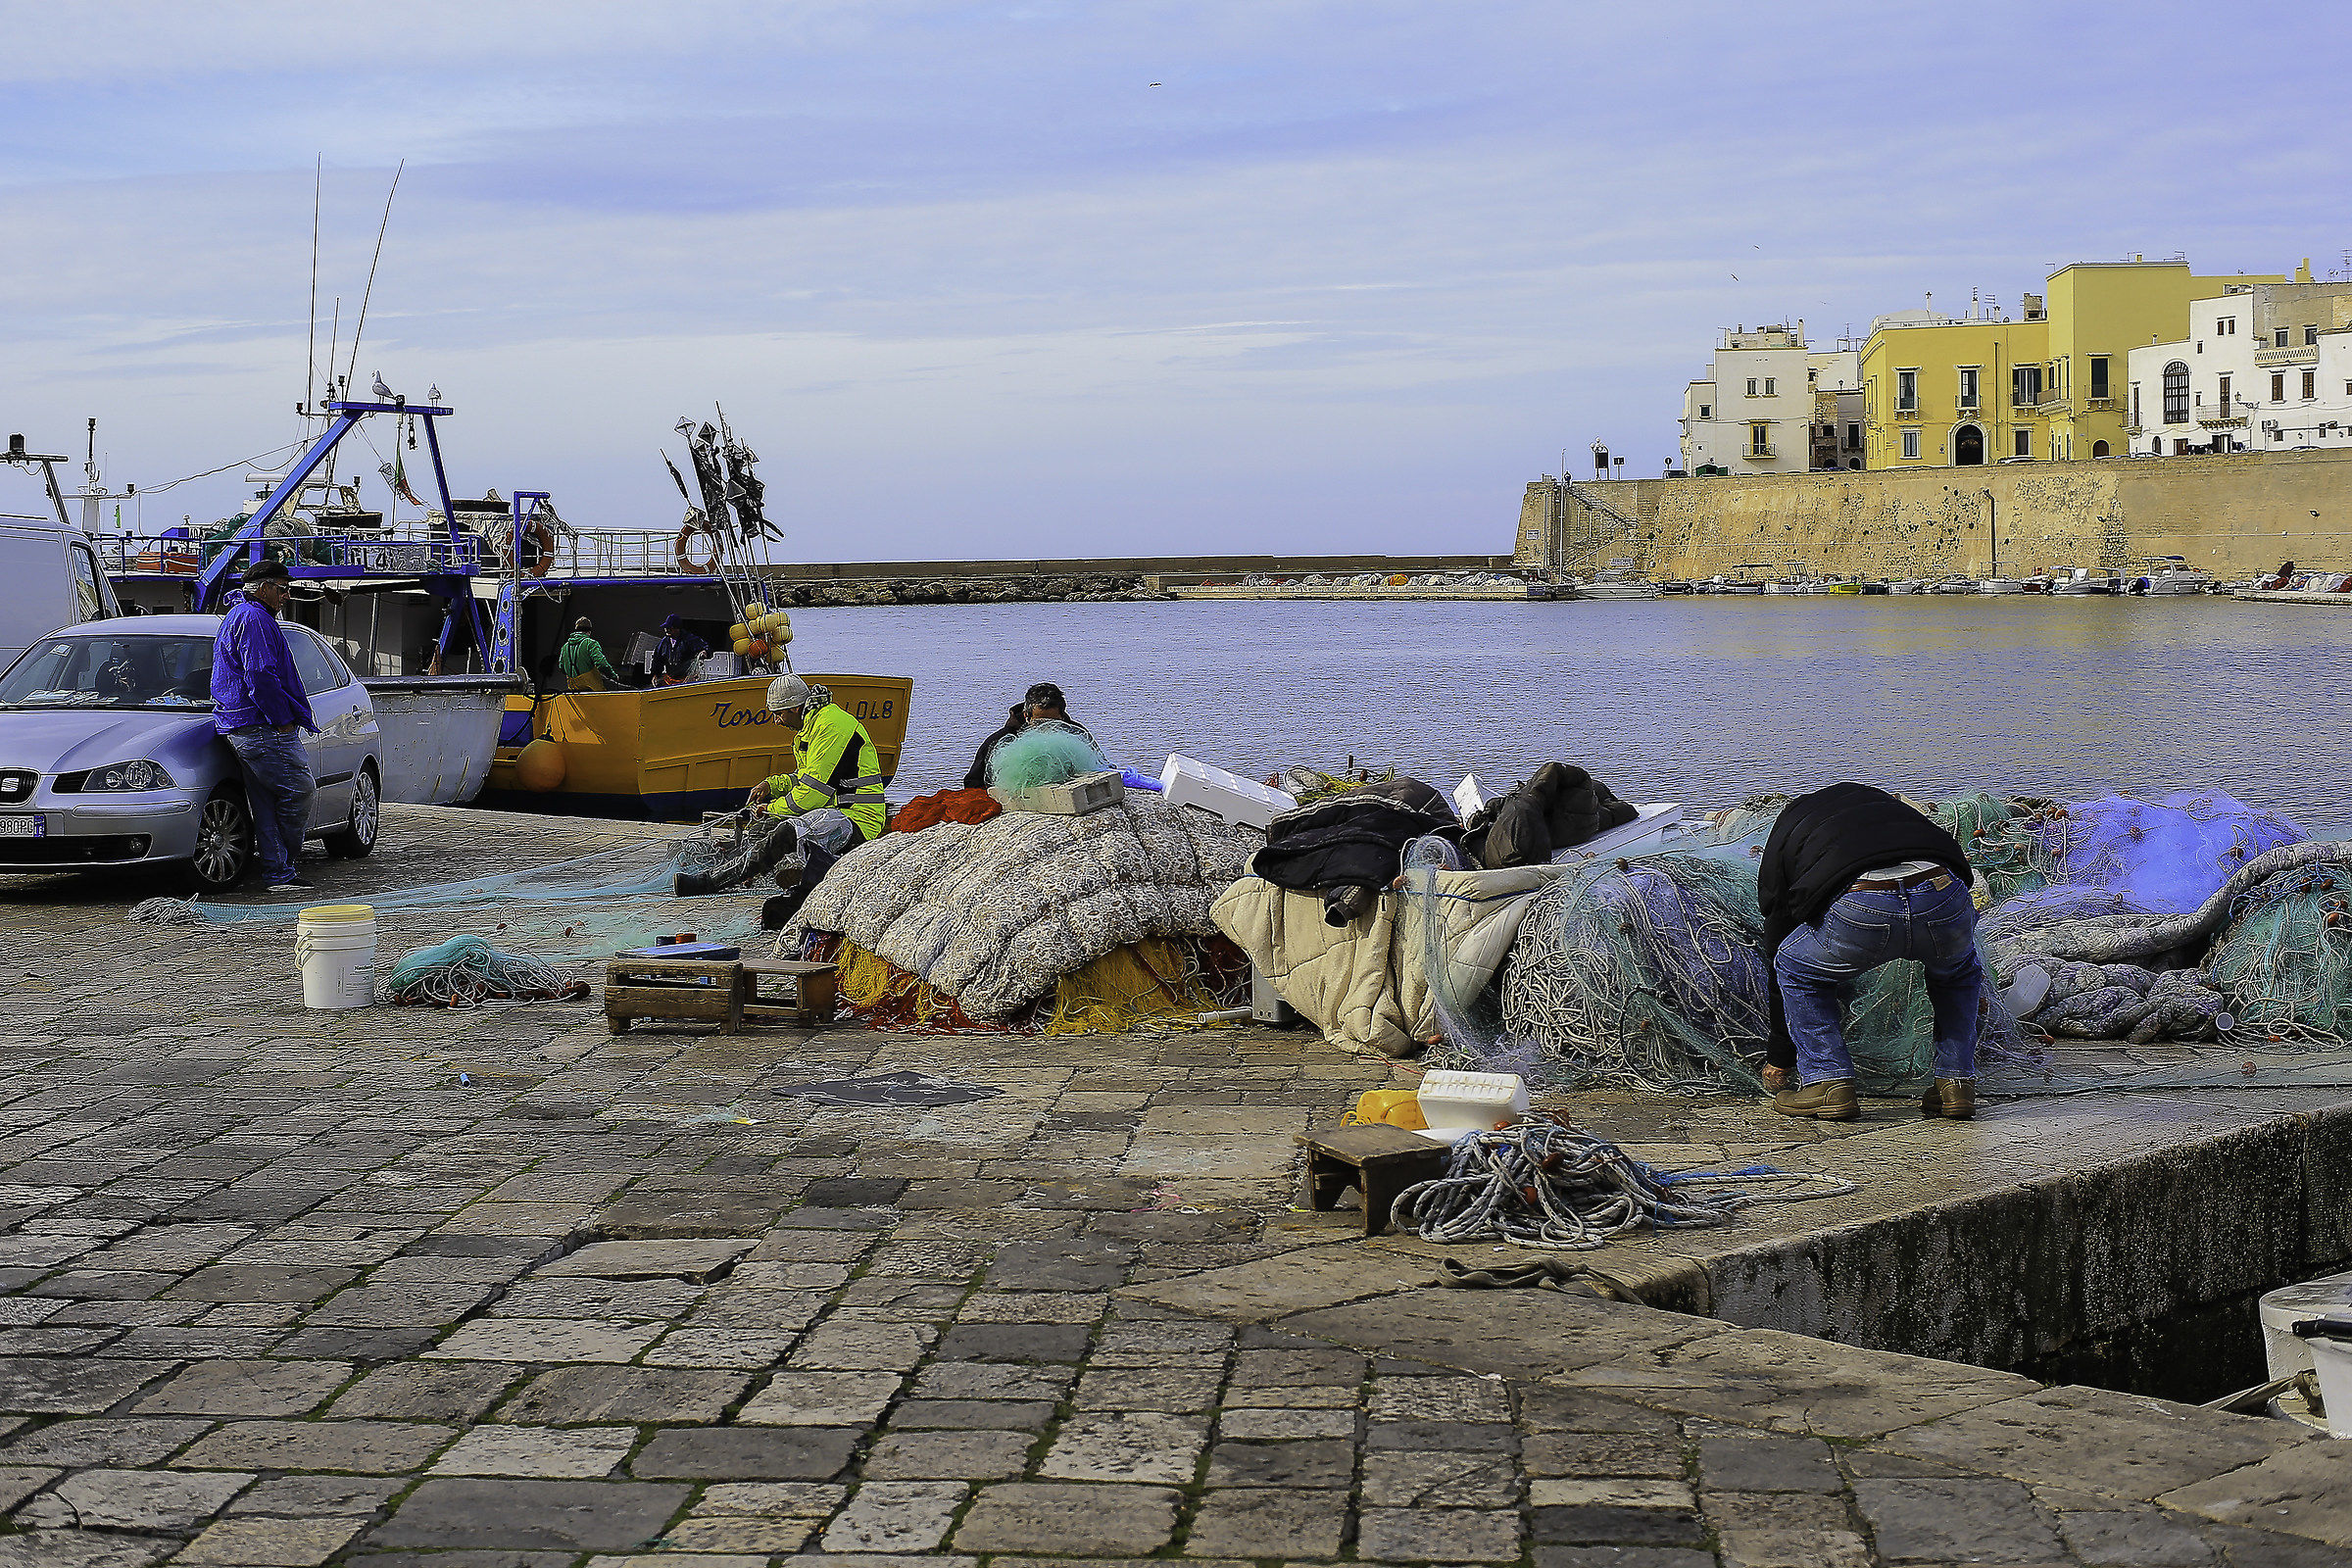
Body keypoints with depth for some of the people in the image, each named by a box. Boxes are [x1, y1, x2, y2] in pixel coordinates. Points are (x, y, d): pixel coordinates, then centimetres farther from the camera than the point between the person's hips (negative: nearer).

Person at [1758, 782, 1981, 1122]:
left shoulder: (1780, 842, 34)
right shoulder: (1877, 799, 43)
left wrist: (1780, 1058, 47)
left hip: (1861, 908, -3)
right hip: (1945, 896, 3)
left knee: (1798, 970, 29)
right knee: (1959, 972, 38)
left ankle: (1829, 1084, 18)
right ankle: (1957, 1083, 29)